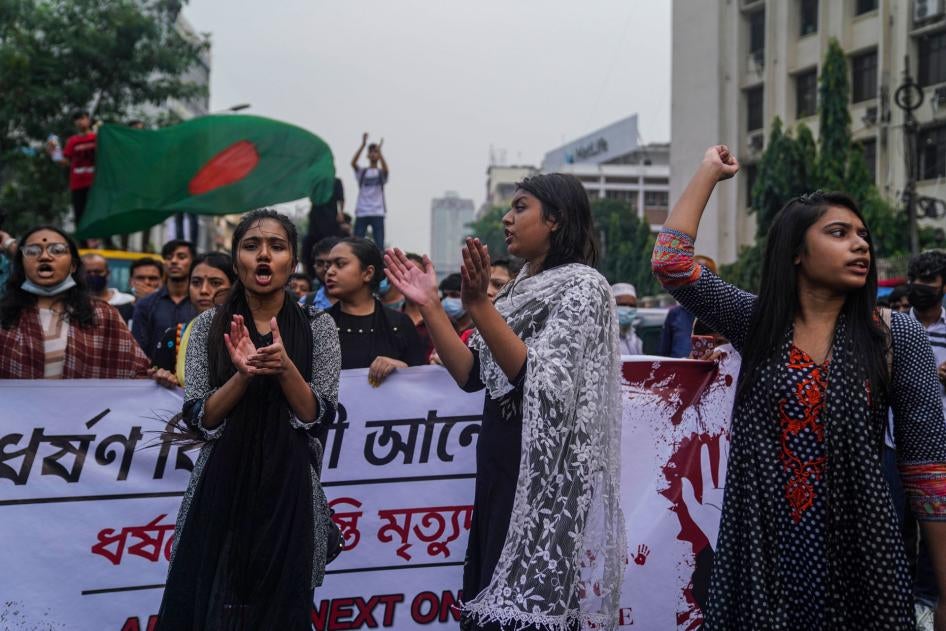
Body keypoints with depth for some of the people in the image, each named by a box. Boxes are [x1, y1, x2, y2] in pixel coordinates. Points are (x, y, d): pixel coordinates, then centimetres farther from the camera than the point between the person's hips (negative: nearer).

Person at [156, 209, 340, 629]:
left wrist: (285, 367, -21)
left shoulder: (317, 326, 1)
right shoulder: (210, 325, 2)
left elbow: (318, 416, -5)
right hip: (222, 488, 1)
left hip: (287, 489, -1)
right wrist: (243, 375, -20)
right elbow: (199, 419, -4)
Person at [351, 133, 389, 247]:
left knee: (379, 243, -4)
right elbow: (353, 163, -9)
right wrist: (363, 145, -18)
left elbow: (385, 168, -16)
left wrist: (379, 150, -26)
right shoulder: (362, 172, 11)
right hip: (361, 212, 1)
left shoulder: (381, 173, 8)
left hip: (377, 213, -1)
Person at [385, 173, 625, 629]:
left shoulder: (582, 286, -11)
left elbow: (539, 381, -23)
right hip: (501, 458, 8)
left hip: (548, 467, -8)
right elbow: (471, 374, 6)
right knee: (498, 594, 14)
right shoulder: (519, 288, 13)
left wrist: (478, 304, -29)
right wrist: (430, 306, -2)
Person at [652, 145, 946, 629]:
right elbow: (671, 262, -5)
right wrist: (709, 172, 2)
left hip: (855, 546, -1)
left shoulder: (897, 336, -3)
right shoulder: (755, 322, 2)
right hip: (760, 545, 1)